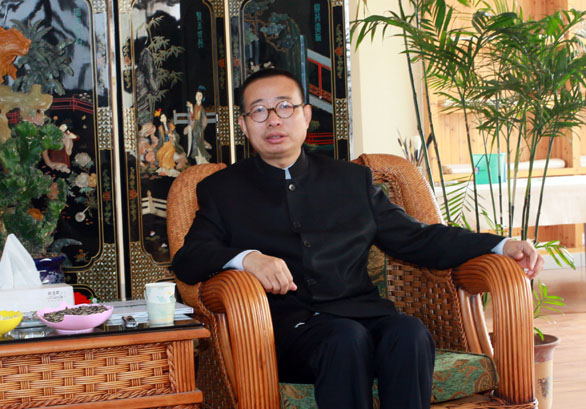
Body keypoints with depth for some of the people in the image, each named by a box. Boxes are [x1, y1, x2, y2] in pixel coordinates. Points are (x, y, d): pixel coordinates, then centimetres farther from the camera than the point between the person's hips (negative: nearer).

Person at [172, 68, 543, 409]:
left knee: (409, 332, -31)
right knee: (347, 337, -34)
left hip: (360, 312, 3)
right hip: (285, 325, -2)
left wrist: (503, 246, 7)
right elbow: (187, 259, 2)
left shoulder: (353, 180, 22)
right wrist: (247, 258, -19)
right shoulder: (221, 190, 16)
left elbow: (417, 239, 20)